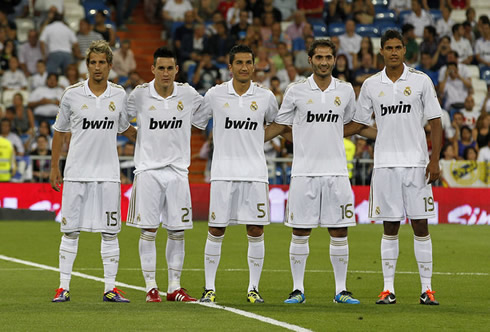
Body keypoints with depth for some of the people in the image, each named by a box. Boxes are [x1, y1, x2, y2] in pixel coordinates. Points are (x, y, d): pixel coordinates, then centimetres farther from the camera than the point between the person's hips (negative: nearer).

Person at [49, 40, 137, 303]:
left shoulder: (119, 95, 4)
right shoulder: (72, 94, -1)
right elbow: (60, 131, 8)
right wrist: (54, 167, 6)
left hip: (108, 173, 1)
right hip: (76, 172, -1)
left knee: (110, 232, 1)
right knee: (70, 231, 1)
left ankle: (110, 288, 6)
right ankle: (64, 287, 7)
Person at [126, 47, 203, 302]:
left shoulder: (187, 94, 1)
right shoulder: (140, 94, -4)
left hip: (177, 171, 2)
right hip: (148, 170, -2)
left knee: (177, 231, 3)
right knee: (148, 230, -2)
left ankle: (174, 287, 11)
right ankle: (151, 287, 5)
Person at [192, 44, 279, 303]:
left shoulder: (265, 96, 4)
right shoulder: (215, 95, 1)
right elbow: (196, 123, 12)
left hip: (255, 172, 1)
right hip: (223, 172, -1)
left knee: (256, 231, 0)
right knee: (216, 231, 0)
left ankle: (254, 289, 7)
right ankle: (209, 288, 7)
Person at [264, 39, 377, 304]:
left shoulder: (345, 90, 6)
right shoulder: (296, 91, 1)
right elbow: (279, 125, 9)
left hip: (336, 171, 2)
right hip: (304, 171, -1)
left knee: (339, 232, 1)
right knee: (300, 232, 0)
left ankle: (341, 290, 7)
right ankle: (298, 289, 7)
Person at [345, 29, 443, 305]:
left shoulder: (421, 81, 0)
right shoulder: (371, 85, 6)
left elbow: (435, 122, 1)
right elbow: (358, 122, 15)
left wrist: (435, 160, -7)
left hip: (416, 163, -2)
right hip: (385, 163, 2)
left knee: (420, 225, -1)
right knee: (390, 227, 3)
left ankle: (427, 289, 3)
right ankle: (388, 289, 7)